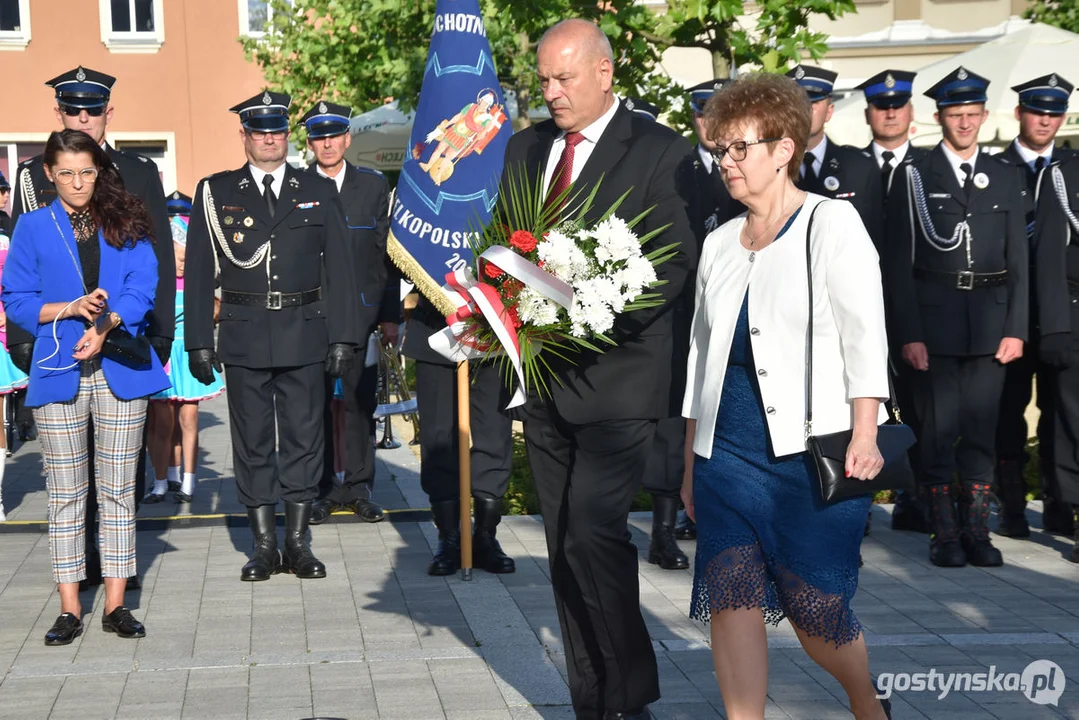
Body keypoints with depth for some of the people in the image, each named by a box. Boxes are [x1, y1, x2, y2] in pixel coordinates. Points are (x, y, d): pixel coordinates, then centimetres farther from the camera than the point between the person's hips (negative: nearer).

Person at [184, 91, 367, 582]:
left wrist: (343, 336, 0)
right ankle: (264, 545, 13)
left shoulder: (318, 192, 9)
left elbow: (340, 268, 7)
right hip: (244, 338, 0)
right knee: (252, 443, 4)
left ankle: (298, 543, 13)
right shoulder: (216, 192, 7)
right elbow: (198, 272, 5)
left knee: (304, 439, 3)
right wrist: (199, 341, -2)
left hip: (305, 334, 1)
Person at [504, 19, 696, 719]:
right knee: (565, 544, 9)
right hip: (543, 374, 6)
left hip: (616, 372, -6)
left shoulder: (662, 151, -4)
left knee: (593, 531, -17)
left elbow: (676, 261, -10)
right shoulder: (525, 148, 14)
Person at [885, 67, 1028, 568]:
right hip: (934, 321, -2)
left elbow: (1018, 259, 10)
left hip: (990, 321, 3)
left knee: (982, 427, 6)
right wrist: (908, 334, -8)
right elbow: (899, 263, -2)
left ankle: (976, 529, 14)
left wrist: (1016, 329, 1)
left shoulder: (1005, 178, 11)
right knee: (938, 428, 0)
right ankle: (944, 533, 9)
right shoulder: (914, 179, 2)